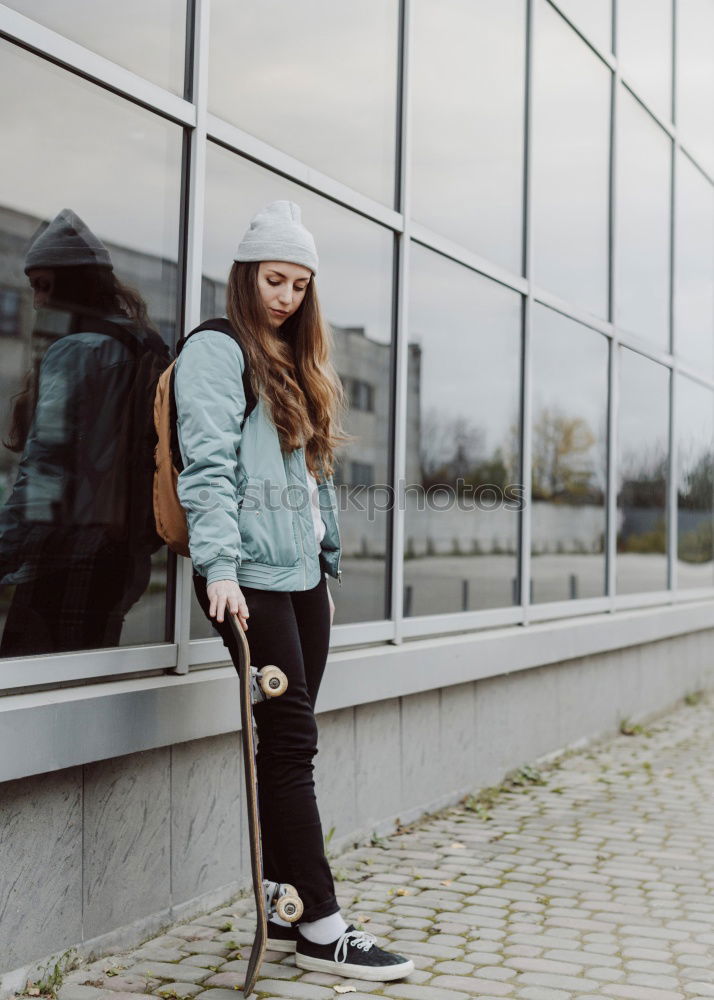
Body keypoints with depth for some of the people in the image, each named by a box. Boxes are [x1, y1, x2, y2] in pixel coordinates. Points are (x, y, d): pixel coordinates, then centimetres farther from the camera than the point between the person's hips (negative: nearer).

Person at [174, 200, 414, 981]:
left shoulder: (293, 366, 23)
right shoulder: (217, 351, -3)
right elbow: (208, 467, -14)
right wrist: (220, 568, -23)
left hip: (303, 574, 8)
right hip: (251, 574, -8)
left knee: (287, 745, 8)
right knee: (291, 739, -8)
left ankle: (281, 911, 14)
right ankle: (321, 927, -4)